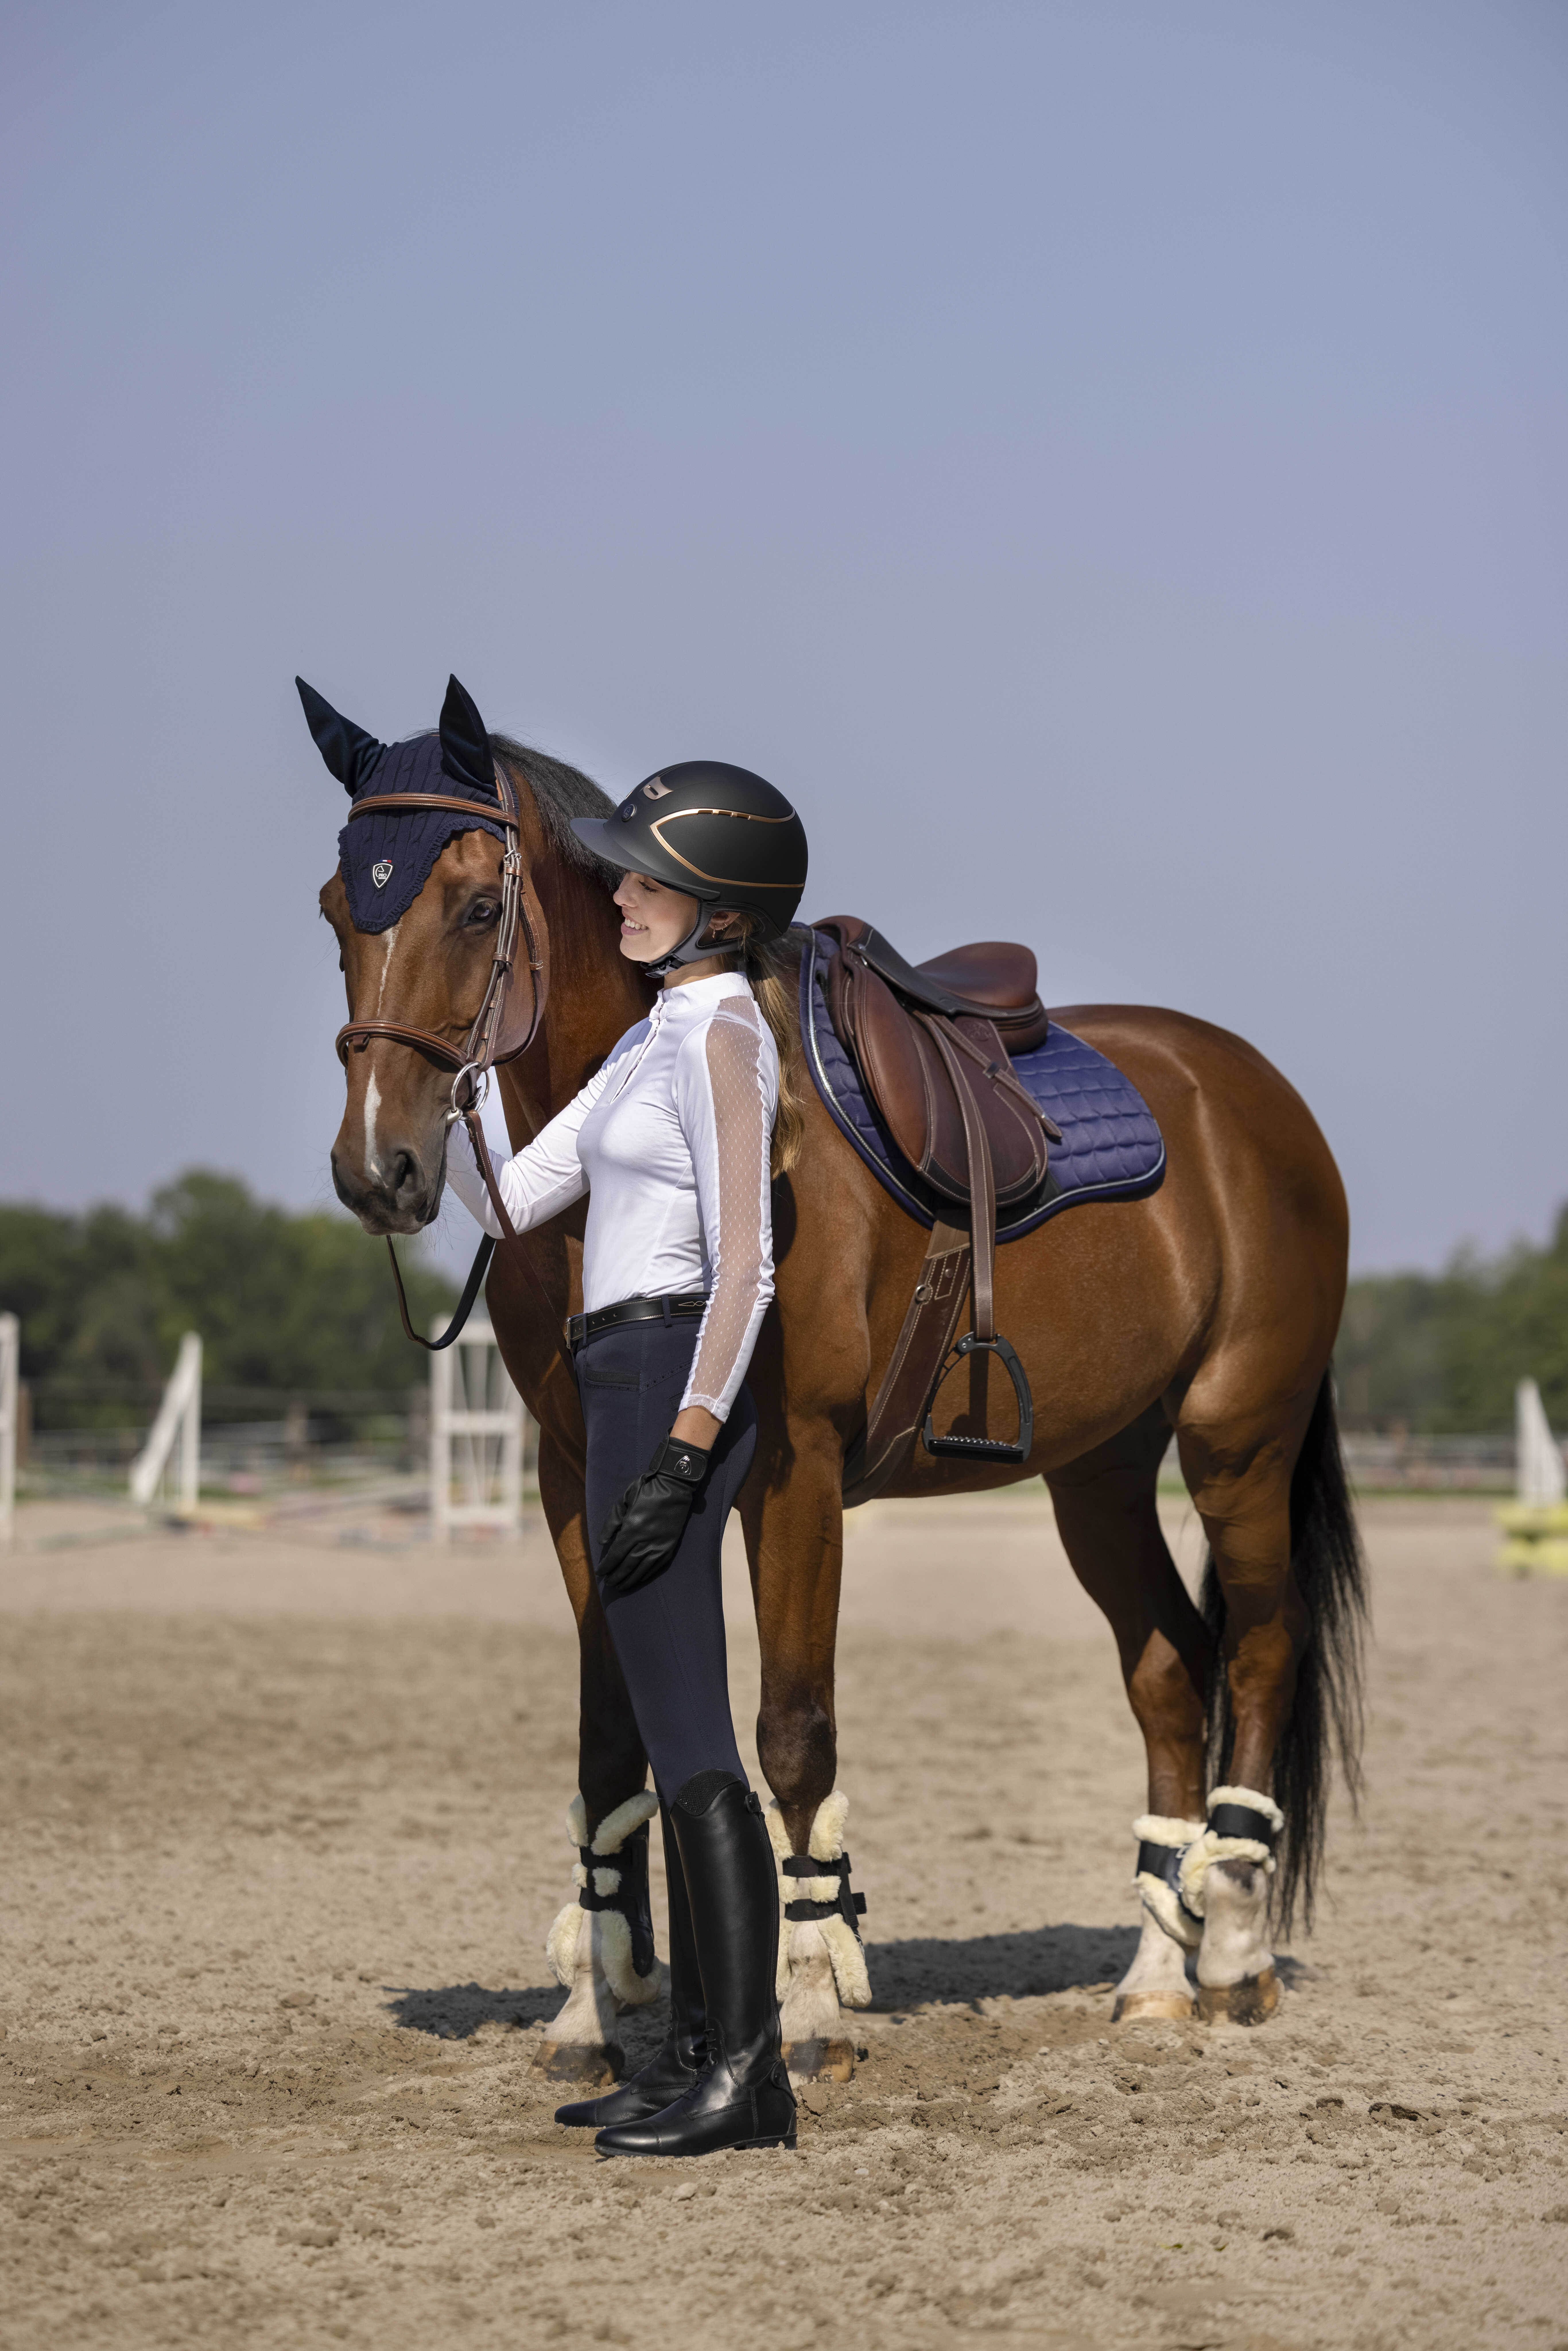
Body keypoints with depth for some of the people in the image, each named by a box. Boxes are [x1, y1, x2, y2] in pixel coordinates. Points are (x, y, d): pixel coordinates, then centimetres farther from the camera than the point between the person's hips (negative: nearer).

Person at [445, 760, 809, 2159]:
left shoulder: (724, 1036, -10)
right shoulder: (660, 1037, 18)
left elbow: (744, 1265, -18)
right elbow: (508, 1199, 19)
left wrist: (685, 1450, -23)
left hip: (672, 1377, -10)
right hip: (629, 1380, 10)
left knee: (688, 1738, -9)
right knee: (675, 1739, 11)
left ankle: (745, 2071, -7)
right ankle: (700, 2053, 17)